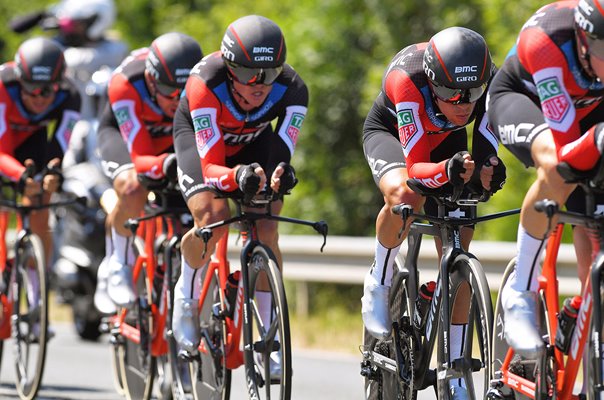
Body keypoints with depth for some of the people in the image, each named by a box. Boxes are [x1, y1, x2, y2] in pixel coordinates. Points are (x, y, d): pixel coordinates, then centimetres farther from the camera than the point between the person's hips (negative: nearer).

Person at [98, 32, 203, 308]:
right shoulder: (126, 85, -39)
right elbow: (140, 159, -40)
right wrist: (165, 164, -61)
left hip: (174, 139, 3)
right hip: (123, 132, -3)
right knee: (133, 189, -34)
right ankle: (119, 265, -8)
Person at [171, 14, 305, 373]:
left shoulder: (291, 91, -34)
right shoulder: (206, 84, -40)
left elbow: (281, 155, -32)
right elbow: (210, 166, -41)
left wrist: (281, 174, -56)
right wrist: (238, 176, -62)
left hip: (253, 141, 2)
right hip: (199, 134, -2)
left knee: (266, 229, -17)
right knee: (212, 220, -27)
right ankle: (187, 292, 3)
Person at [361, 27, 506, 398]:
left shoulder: (491, 83, -33)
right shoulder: (408, 79, -41)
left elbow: (485, 154, -27)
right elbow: (415, 168, -40)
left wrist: (486, 172, -50)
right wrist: (447, 171, -61)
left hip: (447, 142, 3)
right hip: (390, 132, -3)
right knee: (405, 195, -38)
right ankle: (379, 284, -10)